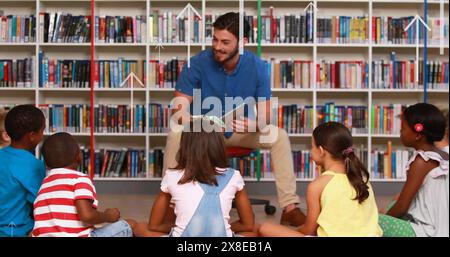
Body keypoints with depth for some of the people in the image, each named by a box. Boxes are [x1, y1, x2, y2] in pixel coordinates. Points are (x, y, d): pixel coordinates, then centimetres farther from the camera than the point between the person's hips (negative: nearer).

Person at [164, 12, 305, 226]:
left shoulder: (257, 67, -15)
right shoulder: (197, 63, -19)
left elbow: (265, 115, -17)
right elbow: (178, 111, -20)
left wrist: (253, 124, -42)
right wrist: (191, 120, -44)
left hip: (243, 132, 1)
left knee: (279, 137, -23)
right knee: (176, 135, -32)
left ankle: (289, 207, -18)